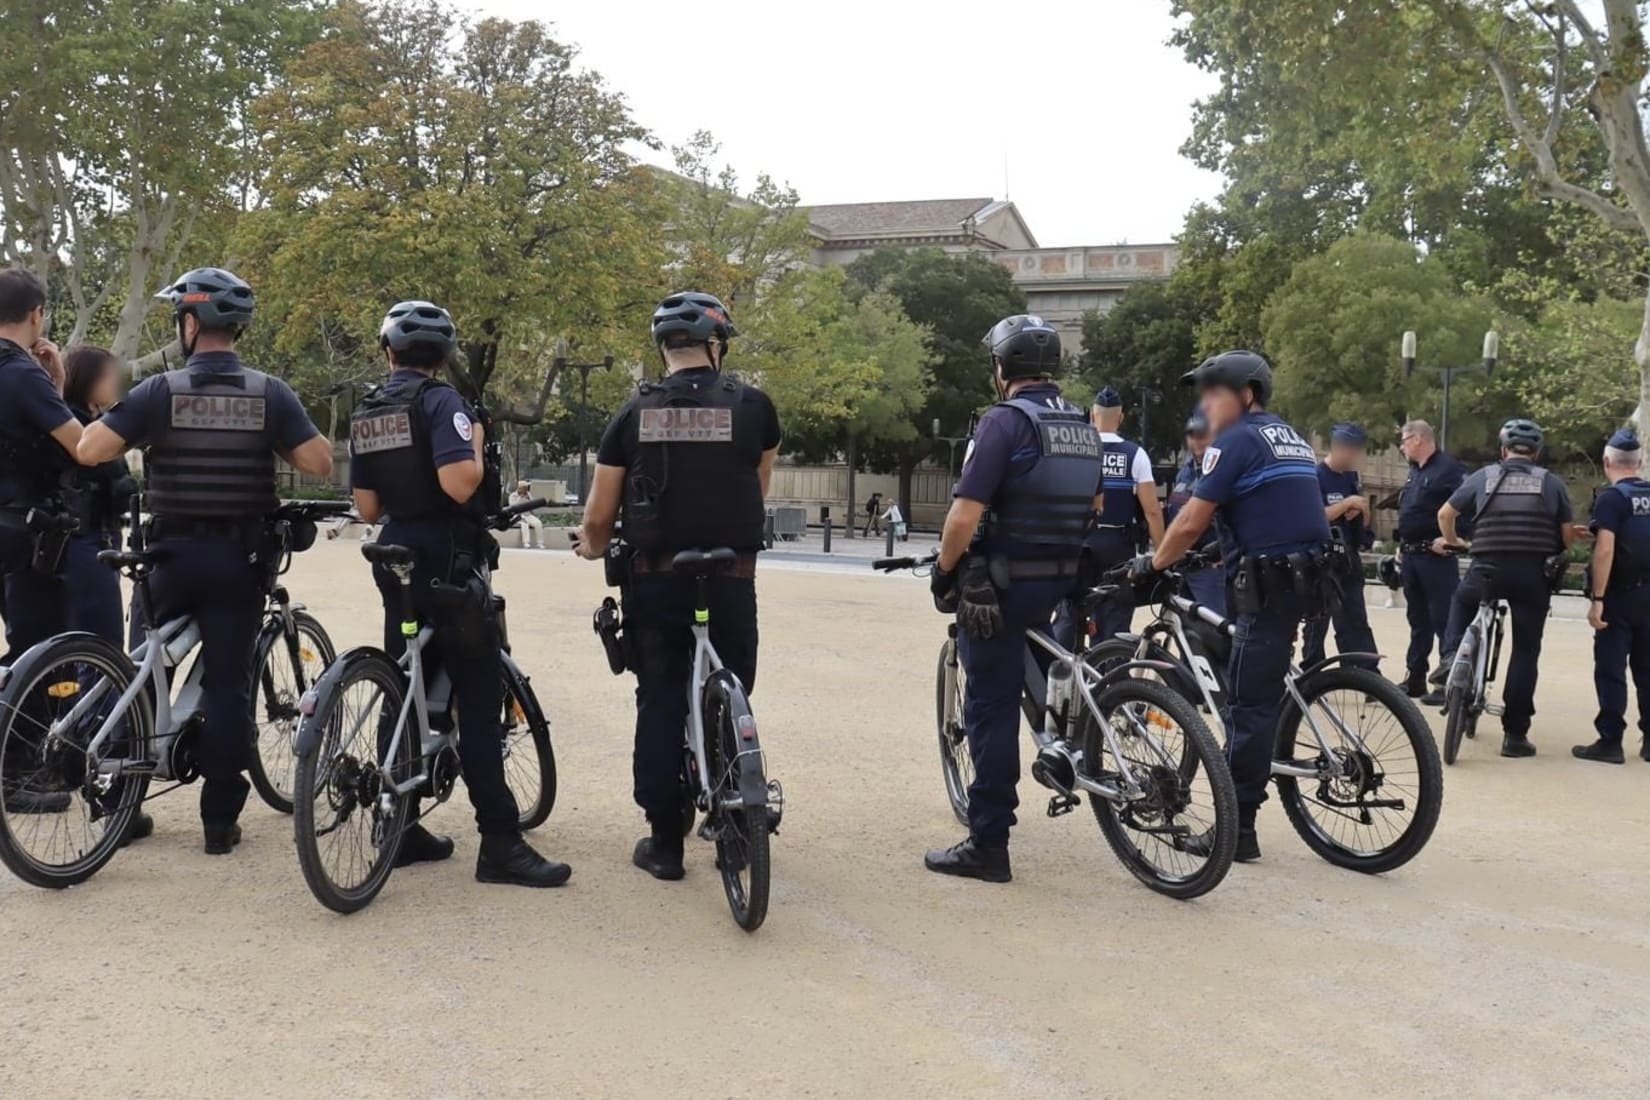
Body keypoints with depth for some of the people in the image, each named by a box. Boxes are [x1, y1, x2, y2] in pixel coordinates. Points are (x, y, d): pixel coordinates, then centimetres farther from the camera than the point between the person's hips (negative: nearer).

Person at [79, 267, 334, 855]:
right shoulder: (270, 393, -4)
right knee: (228, 684, 4)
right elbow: (319, 463, -9)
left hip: (174, 553, 0)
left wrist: (115, 423, 9)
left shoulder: (161, 391, -8)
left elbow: (89, 450, -13)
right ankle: (220, 819, 5)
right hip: (239, 557, 0)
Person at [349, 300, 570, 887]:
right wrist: (477, 444, -7)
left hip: (396, 560, 8)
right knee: (478, 701, -7)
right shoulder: (441, 401, -11)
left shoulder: (364, 414, 11)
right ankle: (500, 843, -9)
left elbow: (367, 508, 12)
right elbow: (460, 483, -25)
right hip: (448, 563, -7)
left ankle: (400, 829, 18)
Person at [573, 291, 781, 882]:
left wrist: (593, 546, 24)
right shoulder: (753, 407, -2)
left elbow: (599, 515, 2)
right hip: (730, 582, -1)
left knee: (660, 703, 9)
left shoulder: (635, 415, 1)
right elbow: (758, 492, 10)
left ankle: (664, 841, 11)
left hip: (655, 581, 1)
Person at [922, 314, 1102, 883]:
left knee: (991, 707, -2)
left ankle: (988, 845, 1)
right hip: (1059, 582, 7)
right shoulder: (1083, 427, 10)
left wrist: (944, 571, -6)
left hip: (999, 584, -7)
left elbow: (964, 516, -21)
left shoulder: (1004, 420, -15)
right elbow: (1091, 506, 22)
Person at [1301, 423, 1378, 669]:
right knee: (1316, 623, 2)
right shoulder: (1314, 476, -10)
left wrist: (1361, 510, -6)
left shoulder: (1352, 477, 11)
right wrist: (1347, 503, -19)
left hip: (1348, 561, 6)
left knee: (1355, 622, 4)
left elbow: (1364, 522, 16)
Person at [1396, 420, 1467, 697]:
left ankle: (1448, 672, -6)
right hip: (1411, 556, 9)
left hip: (1436, 555, -9)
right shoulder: (1415, 472, 18)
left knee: (1443, 617, -9)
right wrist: (1402, 545, 21)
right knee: (1418, 619, 13)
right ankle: (1414, 678, 17)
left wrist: (1450, 538, -23)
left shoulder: (1449, 469, -10)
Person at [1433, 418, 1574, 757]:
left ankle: (1451, 661, 10)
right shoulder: (1551, 482, 8)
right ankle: (1515, 733, 4)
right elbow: (1567, 536, 8)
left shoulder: (1484, 477, 9)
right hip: (1533, 574, 0)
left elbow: (1445, 514, 12)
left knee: (1463, 601, 33)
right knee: (1525, 652, 6)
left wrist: (1453, 542, 31)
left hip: (1488, 569, 1)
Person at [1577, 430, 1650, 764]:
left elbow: (1605, 550, -20)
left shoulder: (1612, 498, -12)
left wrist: (1597, 599, -19)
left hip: (1620, 596, -6)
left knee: (1610, 671, -1)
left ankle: (1610, 741, -1)